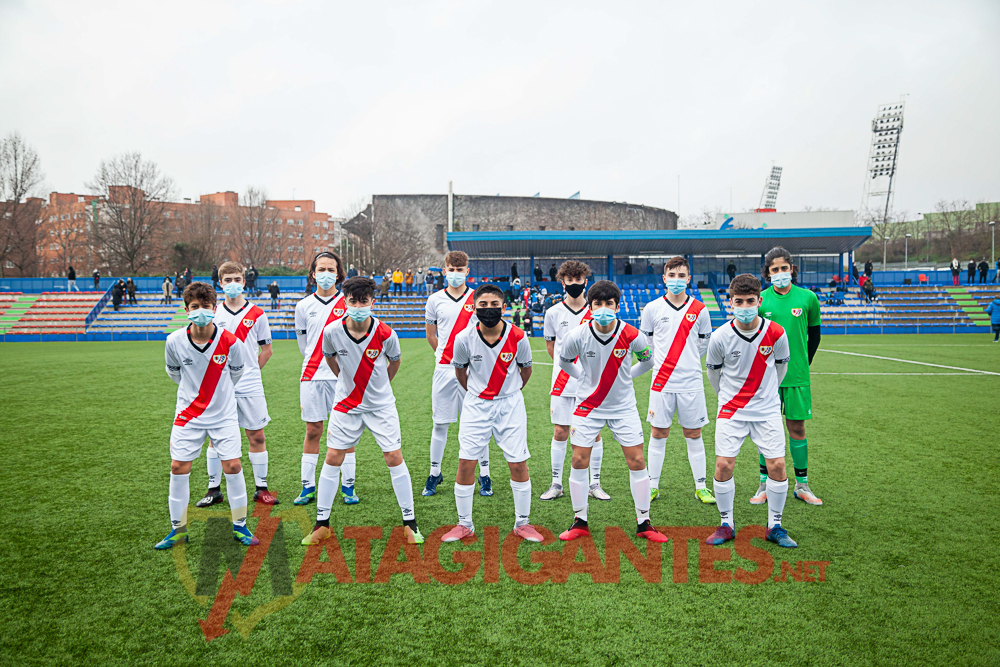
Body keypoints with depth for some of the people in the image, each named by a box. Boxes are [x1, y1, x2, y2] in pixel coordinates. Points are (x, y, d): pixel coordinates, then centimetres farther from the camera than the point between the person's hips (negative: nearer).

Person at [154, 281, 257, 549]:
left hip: (224, 413, -1)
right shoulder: (175, 341, -11)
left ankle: (240, 525, 13)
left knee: (233, 466, -4)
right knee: (179, 468, 2)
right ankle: (178, 529, 19)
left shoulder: (229, 341, -15)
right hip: (187, 414, 1)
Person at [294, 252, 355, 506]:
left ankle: (348, 487, 11)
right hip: (312, 377, 1)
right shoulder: (304, 306, 8)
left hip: (343, 376, -1)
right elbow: (303, 342, 17)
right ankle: (308, 487, 15)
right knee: (312, 431, 5)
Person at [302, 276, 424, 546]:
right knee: (332, 458, 2)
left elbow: (395, 361, 4)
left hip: (381, 405, -1)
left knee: (394, 458, -3)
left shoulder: (385, 334, -17)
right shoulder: (332, 331, -14)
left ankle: (409, 522, 9)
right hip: (346, 404, 2)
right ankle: (322, 524, 16)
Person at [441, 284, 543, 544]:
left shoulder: (518, 337, -13)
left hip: (510, 405, 0)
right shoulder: (464, 338, -13)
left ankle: (522, 523, 18)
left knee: (518, 464, 0)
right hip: (476, 405, 0)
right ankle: (464, 524, 16)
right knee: (466, 463, -2)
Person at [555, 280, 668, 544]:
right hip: (588, 405, 0)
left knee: (637, 461, -1)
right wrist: (585, 377, 4)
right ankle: (580, 522, 17)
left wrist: (625, 376, 5)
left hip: (623, 406, 0)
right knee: (579, 461, 0)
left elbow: (647, 360, 8)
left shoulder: (633, 335, -14)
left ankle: (643, 523, 16)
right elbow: (564, 360, 7)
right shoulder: (577, 336, -14)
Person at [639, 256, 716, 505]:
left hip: (691, 382, 0)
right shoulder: (652, 308, 1)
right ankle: (652, 486, 16)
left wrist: (687, 362, 12)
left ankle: (701, 487, 18)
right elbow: (645, 343, 11)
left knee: (693, 435, 7)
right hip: (661, 382, 0)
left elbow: (704, 344, 13)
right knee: (658, 433, 5)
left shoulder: (699, 310, 3)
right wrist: (662, 362, 11)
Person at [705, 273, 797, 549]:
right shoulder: (720, 337, -12)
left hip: (767, 409, 1)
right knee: (723, 465, -6)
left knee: (777, 466, -4)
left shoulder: (776, 333, -9)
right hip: (731, 410, -1)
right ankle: (726, 524, 14)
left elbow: (781, 364, 10)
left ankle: (774, 526, 16)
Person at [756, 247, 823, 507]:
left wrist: (804, 363, 11)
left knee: (797, 427, 6)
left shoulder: (808, 298, 2)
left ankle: (801, 485, 19)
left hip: (797, 375, 1)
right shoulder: (760, 299, -1)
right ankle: (765, 485, 15)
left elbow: (814, 333, 13)